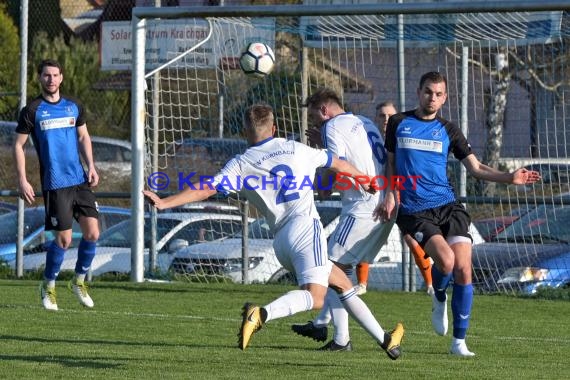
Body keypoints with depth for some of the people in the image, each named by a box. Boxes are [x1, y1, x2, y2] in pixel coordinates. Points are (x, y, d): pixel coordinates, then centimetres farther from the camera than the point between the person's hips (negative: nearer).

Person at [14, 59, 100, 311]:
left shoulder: (74, 107, 10)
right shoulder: (32, 111, -2)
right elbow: (18, 146, 0)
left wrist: (91, 166, 6)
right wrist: (22, 181, -7)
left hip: (80, 181, 4)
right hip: (54, 184, -4)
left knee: (92, 233, -3)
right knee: (64, 239, -6)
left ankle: (79, 281, 19)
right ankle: (48, 286, 16)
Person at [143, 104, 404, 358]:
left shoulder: (240, 164, 9)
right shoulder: (296, 149, 13)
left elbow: (206, 190, -4)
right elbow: (338, 164, 28)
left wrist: (164, 203, -3)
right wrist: (365, 179, 46)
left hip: (280, 240, 4)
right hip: (305, 225, -4)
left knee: (342, 283, 17)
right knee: (315, 297, -18)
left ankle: (384, 340, 17)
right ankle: (262, 314, -41)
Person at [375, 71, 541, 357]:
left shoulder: (448, 130, 11)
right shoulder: (398, 123, 9)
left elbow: (475, 168, 9)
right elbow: (391, 164, 18)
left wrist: (510, 178, -4)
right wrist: (389, 196, 3)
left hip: (448, 206, 2)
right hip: (414, 211, -2)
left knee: (463, 270, -11)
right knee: (446, 259, -26)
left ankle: (459, 342, 1)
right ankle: (439, 298, 9)